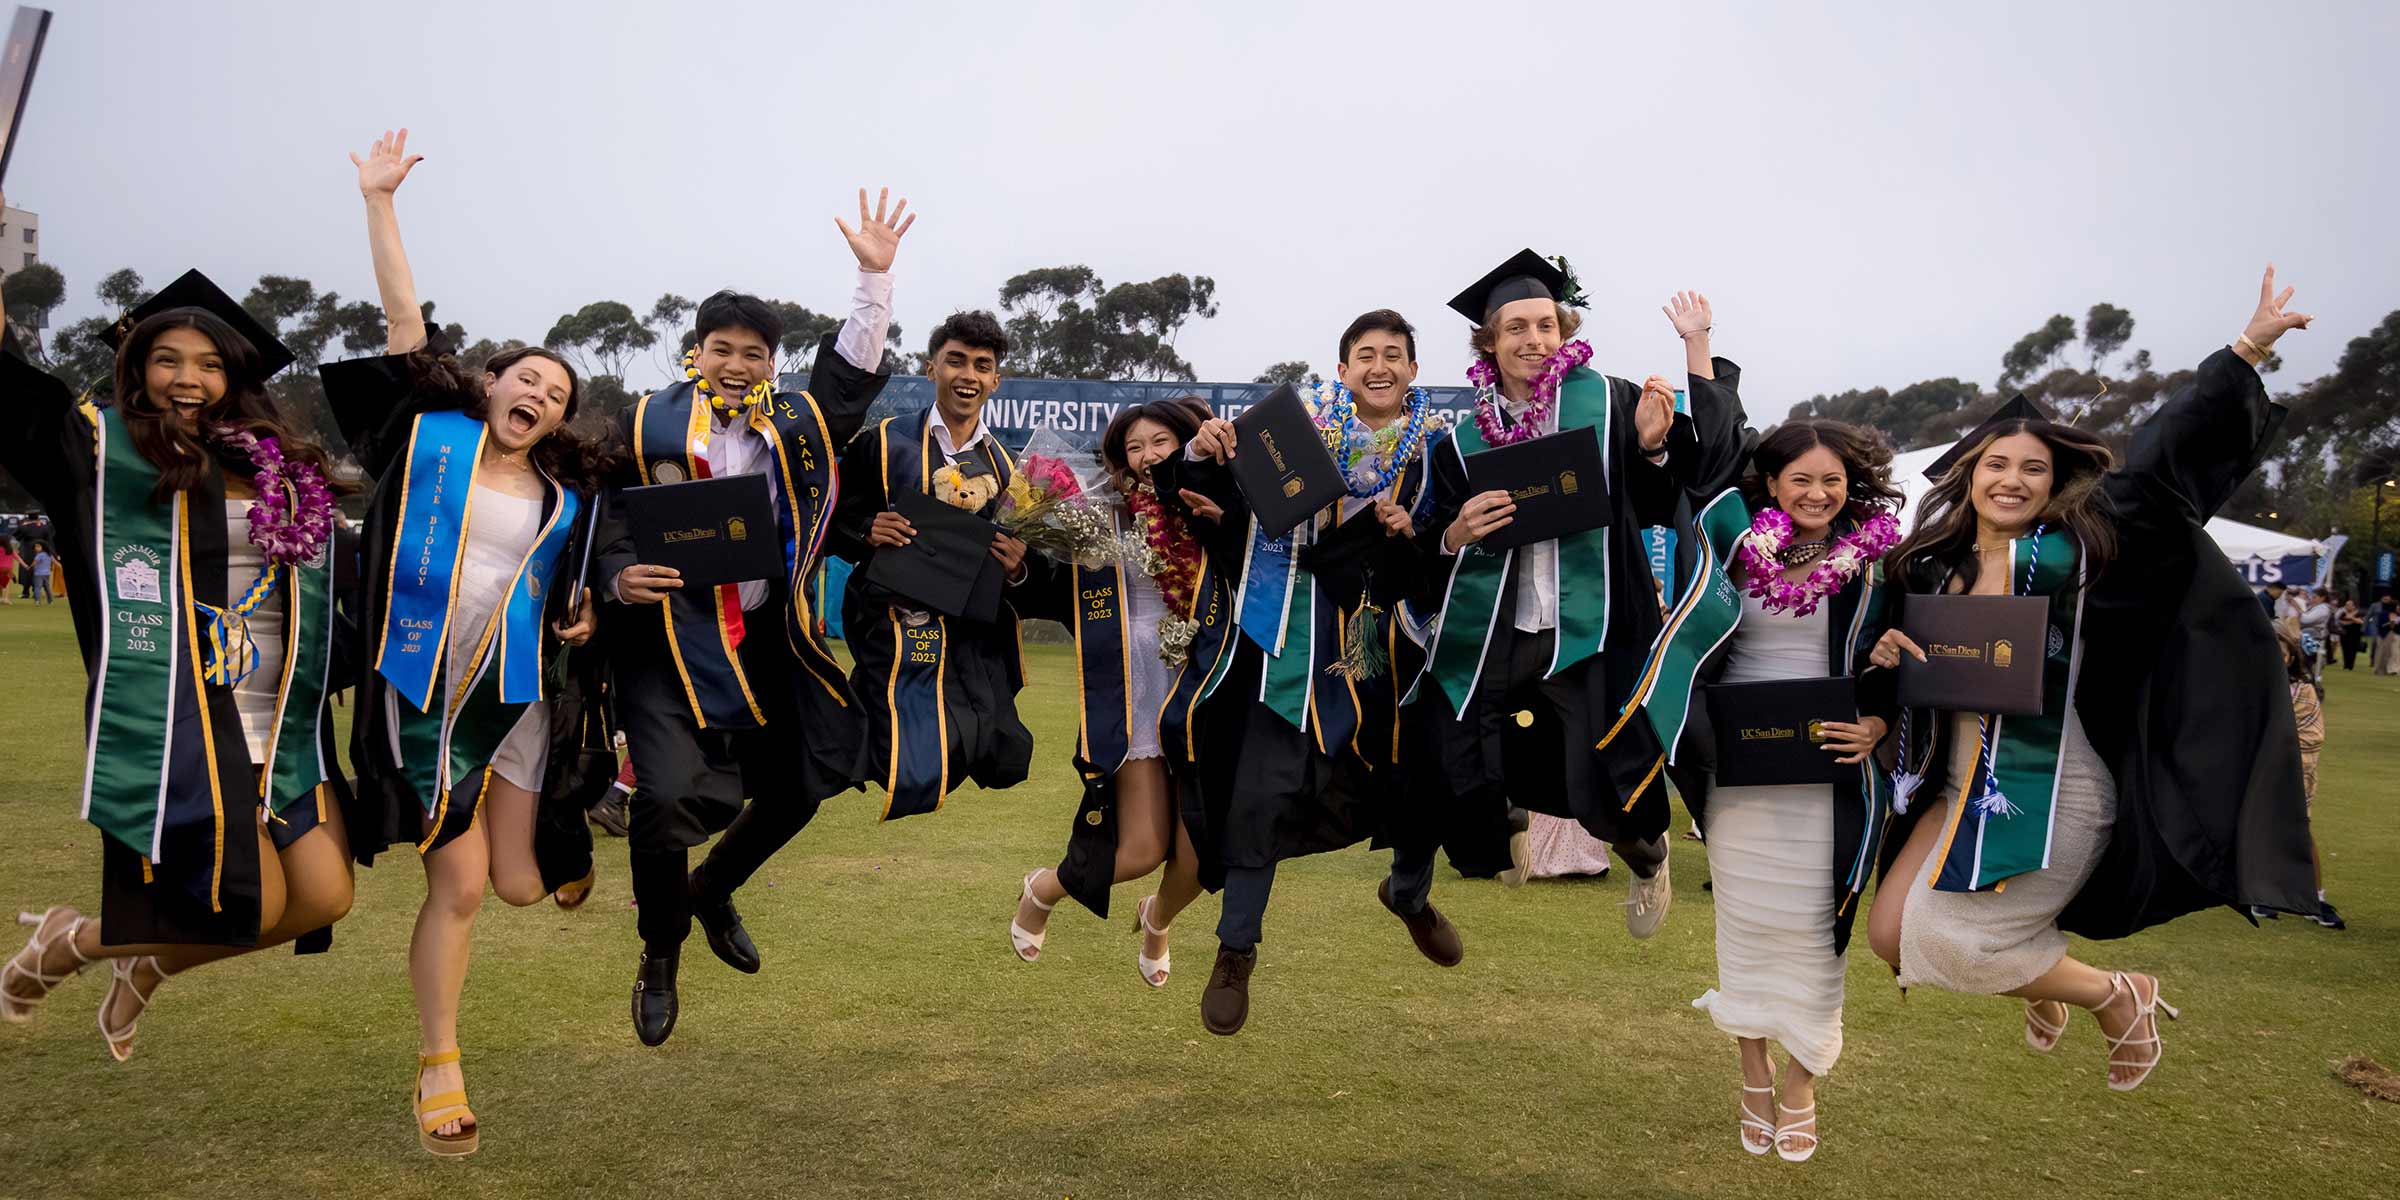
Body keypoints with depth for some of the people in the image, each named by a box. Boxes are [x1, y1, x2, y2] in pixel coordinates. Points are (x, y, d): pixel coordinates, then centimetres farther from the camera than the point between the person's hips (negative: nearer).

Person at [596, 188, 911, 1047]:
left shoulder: (796, 423, 8)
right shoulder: (648, 424, -1)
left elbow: (853, 371, 14)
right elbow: (611, 516, 0)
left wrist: (875, 277, 8)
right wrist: (621, 579, -19)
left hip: (765, 640, 4)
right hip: (669, 638, -4)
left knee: (792, 790, 11)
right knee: (670, 797, -14)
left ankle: (712, 892, 42)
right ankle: (659, 959, 12)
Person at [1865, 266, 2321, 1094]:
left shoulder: (2069, 552, -7)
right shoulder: (1933, 564, 6)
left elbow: (2160, 459, -11)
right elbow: (1902, 644, 18)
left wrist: (2246, 351, -12)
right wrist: (1887, 652, -6)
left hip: (2048, 792, -6)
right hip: (1959, 783, 6)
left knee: (1947, 938, -12)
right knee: (1891, 934, 5)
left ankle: (2117, 999, 15)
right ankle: (2043, 981, 33)